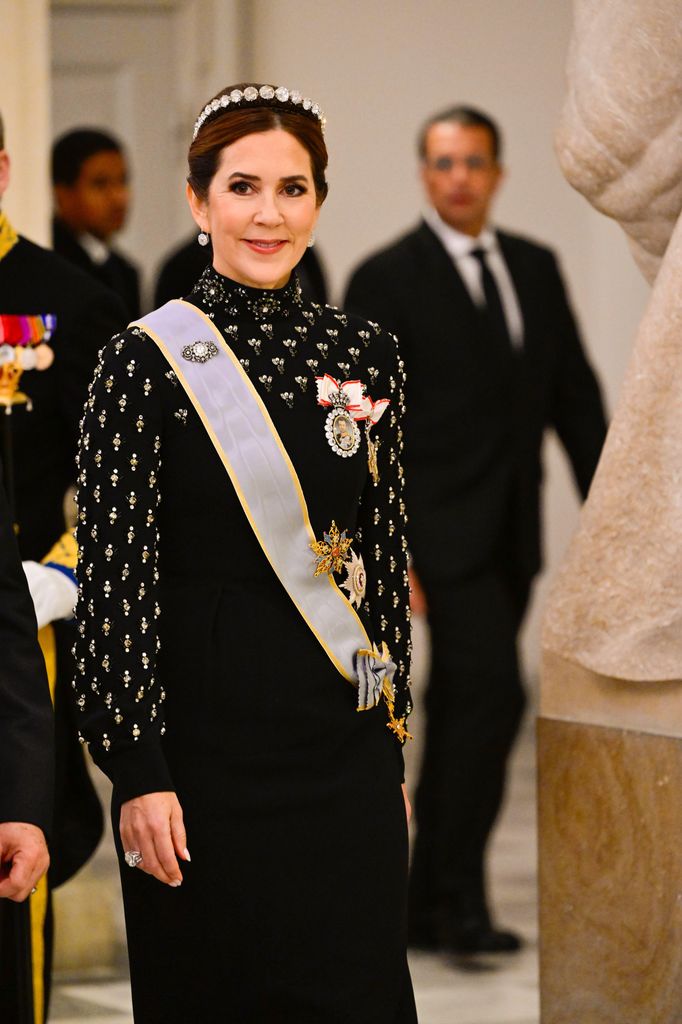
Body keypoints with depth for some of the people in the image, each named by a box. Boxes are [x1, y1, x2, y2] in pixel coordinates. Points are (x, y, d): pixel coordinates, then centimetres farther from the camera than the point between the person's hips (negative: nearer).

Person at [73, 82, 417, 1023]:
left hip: (345, 737, 4)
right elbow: (117, 576, -8)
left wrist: (393, 743, 10)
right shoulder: (147, 362, -6)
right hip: (207, 728, -4)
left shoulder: (363, 355, 7)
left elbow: (385, 555, 11)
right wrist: (139, 769, -13)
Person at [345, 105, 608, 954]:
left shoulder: (536, 269, 12)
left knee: (462, 710, 11)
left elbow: (575, 398, 13)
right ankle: (459, 898, -10)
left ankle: (427, 903, 18)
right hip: (441, 532, -6)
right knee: (491, 694, -16)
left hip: (511, 534, 6)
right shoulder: (385, 280, -6)